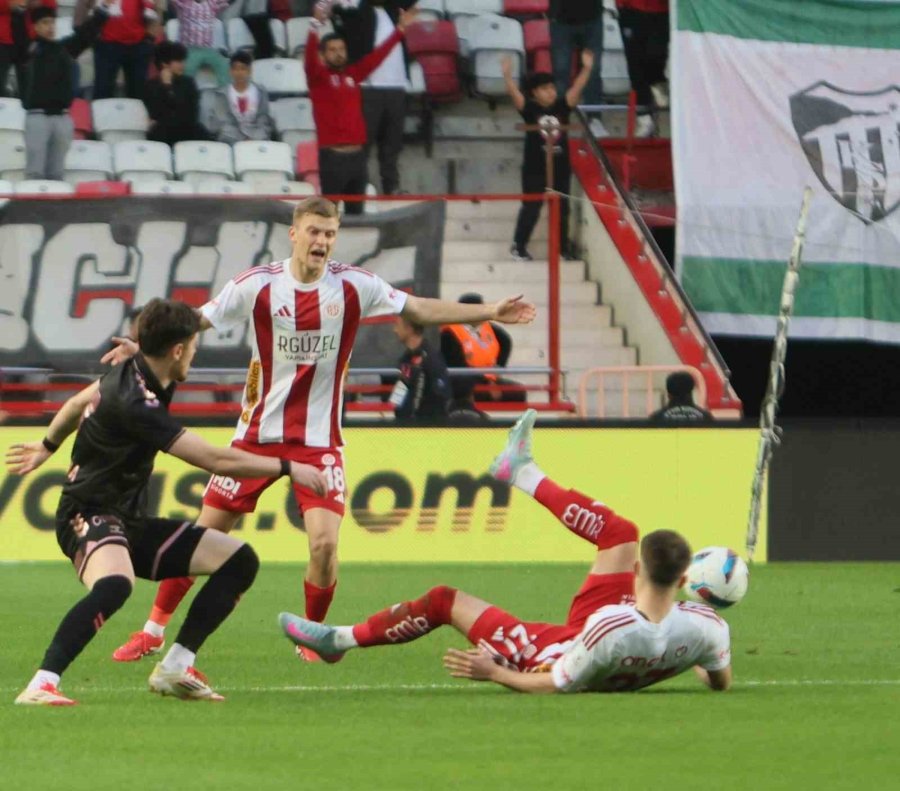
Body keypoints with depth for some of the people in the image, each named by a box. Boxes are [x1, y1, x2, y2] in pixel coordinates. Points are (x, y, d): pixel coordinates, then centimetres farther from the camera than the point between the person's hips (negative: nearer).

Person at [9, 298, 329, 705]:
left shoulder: (134, 374, 6)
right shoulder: (135, 401, -24)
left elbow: (79, 402, 27)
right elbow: (216, 461, -23)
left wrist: (48, 446, 46)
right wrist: (289, 468, -14)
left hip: (129, 522, 10)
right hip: (90, 516, -10)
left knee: (240, 560, 3)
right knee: (114, 585, -43)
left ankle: (175, 668, 5)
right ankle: (41, 685, -41)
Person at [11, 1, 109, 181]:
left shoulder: (66, 48, 12)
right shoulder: (29, 48, 1)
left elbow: (88, 32, 10)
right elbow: (19, 31, -16)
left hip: (62, 117, 4)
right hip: (37, 116, -4)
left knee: (56, 172, 7)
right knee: (35, 171, -8)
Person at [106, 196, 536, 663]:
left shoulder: (353, 287, -4)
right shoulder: (257, 286, -6)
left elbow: (421, 310, 4)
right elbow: (196, 322, 1)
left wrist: (490, 312, 1)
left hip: (319, 440, 0)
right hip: (258, 433, 0)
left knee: (324, 541, -15)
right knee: (205, 533, 2)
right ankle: (154, 629, 18)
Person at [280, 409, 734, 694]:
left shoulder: (610, 629, -46)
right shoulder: (707, 628, -34)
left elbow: (556, 685, -31)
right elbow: (722, 685, -10)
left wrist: (495, 673, -18)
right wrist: (699, 665, 13)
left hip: (550, 654, -5)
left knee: (444, 600, 7)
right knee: (618, 531, 12)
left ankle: (338, 640, 29)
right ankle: (520, 472, 32)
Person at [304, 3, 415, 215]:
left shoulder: (353, 75, 13)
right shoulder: (318, 76, -2)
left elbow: (377, 56, 17)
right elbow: (310, 56, -19)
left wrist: (400, 29, 15)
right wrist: (317, 25, -35)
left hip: (357, 155, 6)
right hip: (332, 156, -6)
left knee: (355, 212, 9)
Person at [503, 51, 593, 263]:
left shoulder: (562, 106, 2)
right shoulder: (529, 109, -6)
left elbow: (577, 88, -6)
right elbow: (514, 93, -19)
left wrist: (587, 68, -18)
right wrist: (507, 75, -35)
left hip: (560, 168, 3)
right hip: (535, 169, -3)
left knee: (562, 209, 9)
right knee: (531, 209, 2)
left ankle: (564, 249, 17)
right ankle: (518, 247, 14)